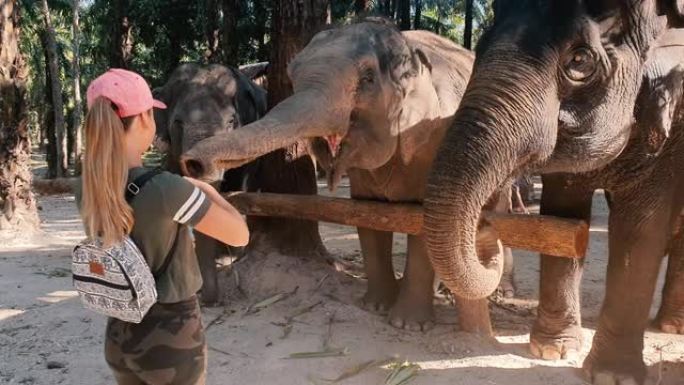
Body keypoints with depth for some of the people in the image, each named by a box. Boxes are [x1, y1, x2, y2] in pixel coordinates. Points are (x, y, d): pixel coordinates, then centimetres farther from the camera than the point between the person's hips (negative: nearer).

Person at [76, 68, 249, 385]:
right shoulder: (166, 188, -26)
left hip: (120, 336, 6)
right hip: (172, 335, -5)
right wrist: (208, 190, -1)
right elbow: (239, 235, -15)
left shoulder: (87, 192, -5)